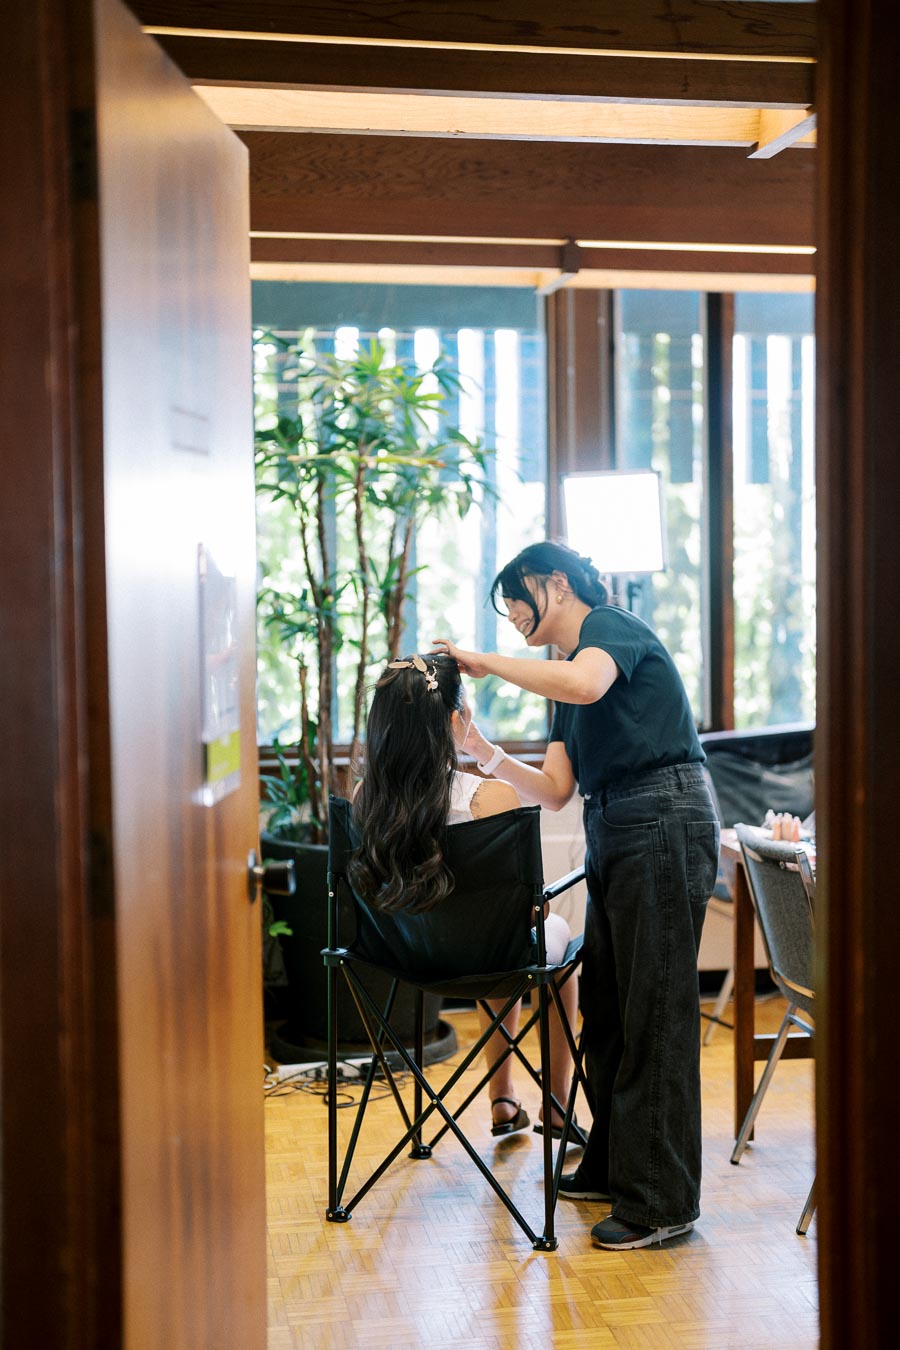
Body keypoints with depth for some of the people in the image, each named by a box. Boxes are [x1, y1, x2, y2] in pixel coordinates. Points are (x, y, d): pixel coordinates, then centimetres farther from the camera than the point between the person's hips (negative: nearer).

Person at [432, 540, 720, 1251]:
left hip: (664, 821, -10)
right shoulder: (567, 677, 23)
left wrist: (487, 661, -17)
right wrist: (487, 753, 6)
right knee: (606, 1006, 13)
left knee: (654, 1012, -8)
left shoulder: (613, 626, -3)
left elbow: (584, 685, -27)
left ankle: (661, 1200, -4)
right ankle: (611, 1168, 26)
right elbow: (555, 789, 19)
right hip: (613, 833, 10)